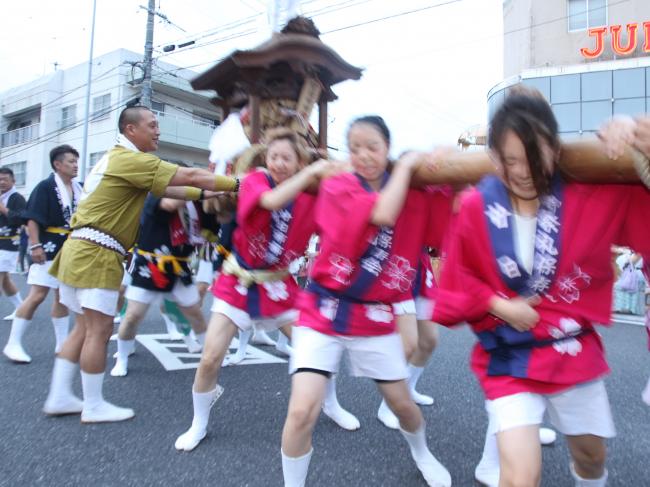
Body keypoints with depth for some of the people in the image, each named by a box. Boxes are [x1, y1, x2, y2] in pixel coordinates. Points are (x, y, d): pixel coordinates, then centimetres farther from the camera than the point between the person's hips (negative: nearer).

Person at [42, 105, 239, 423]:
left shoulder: (118, 159, 20)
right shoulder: (131, 159, -13)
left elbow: (166, 190, 17)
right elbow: (190, 176, -16)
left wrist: (205, 193, 13)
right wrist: (237, 184, -10)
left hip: (82, 249, 11)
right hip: (96, 253, -11)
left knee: (85, 328, 15)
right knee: (99, 330, -2)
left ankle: (59, 398, 22)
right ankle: (94, 407, 10)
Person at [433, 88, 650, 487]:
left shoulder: (593, 197, -9)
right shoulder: (476, 208, -12)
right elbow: (456, 283, -4)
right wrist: (496, 304, -17)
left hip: (574, 352, 3)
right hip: (509, 357, -2)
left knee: (591, 455, 25)